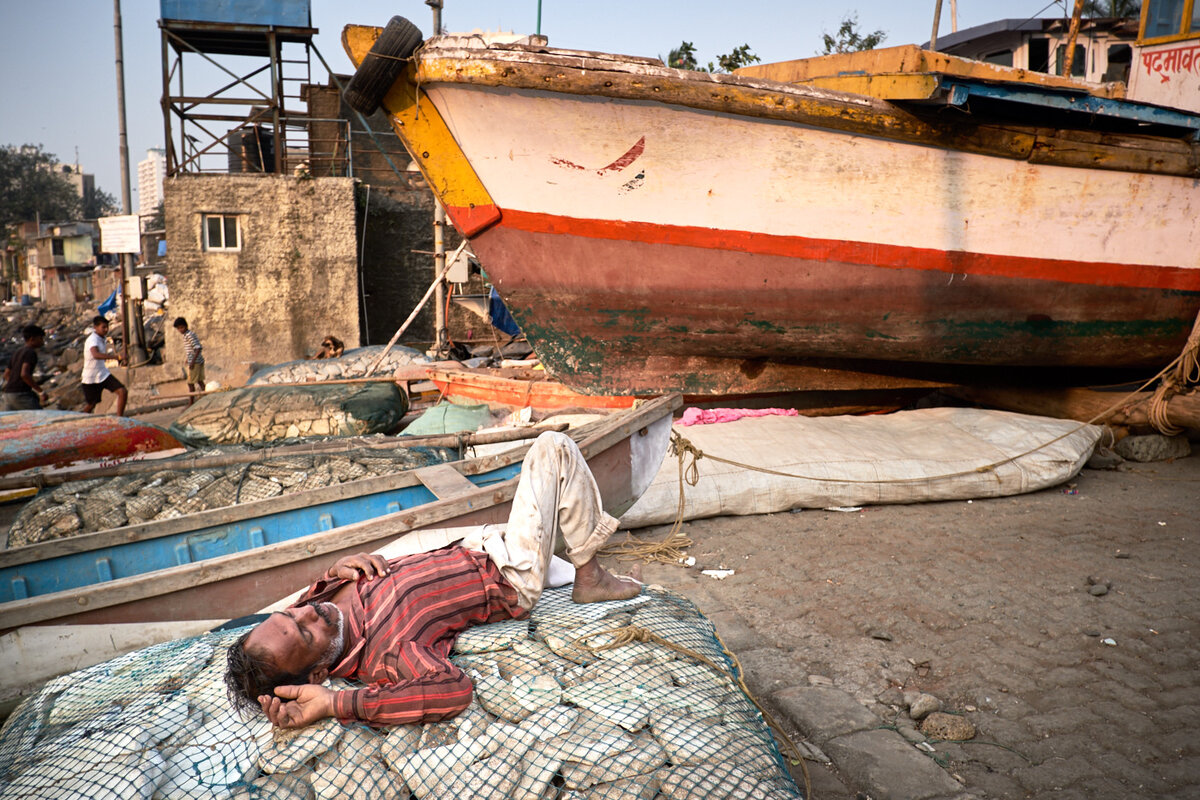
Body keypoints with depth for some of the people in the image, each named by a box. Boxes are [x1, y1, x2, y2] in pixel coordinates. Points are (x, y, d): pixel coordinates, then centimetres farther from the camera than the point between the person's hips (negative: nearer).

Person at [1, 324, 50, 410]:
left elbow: (6, 375, 24)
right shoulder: (31, 353, -9)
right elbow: (24, 374, -23)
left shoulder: (17, 353, 19)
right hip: (21, 395, -9)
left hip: (8, 394, 9)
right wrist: (41, 391, -18)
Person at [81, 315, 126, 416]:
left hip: (103, 374, 6)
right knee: (91, 405, 8)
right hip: (91, 378, -6)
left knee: (123, 392, -12)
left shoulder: (102, 339, 5)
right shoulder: (92, 339, -22)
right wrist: (115, 357, -53)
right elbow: (96, 355, -44)